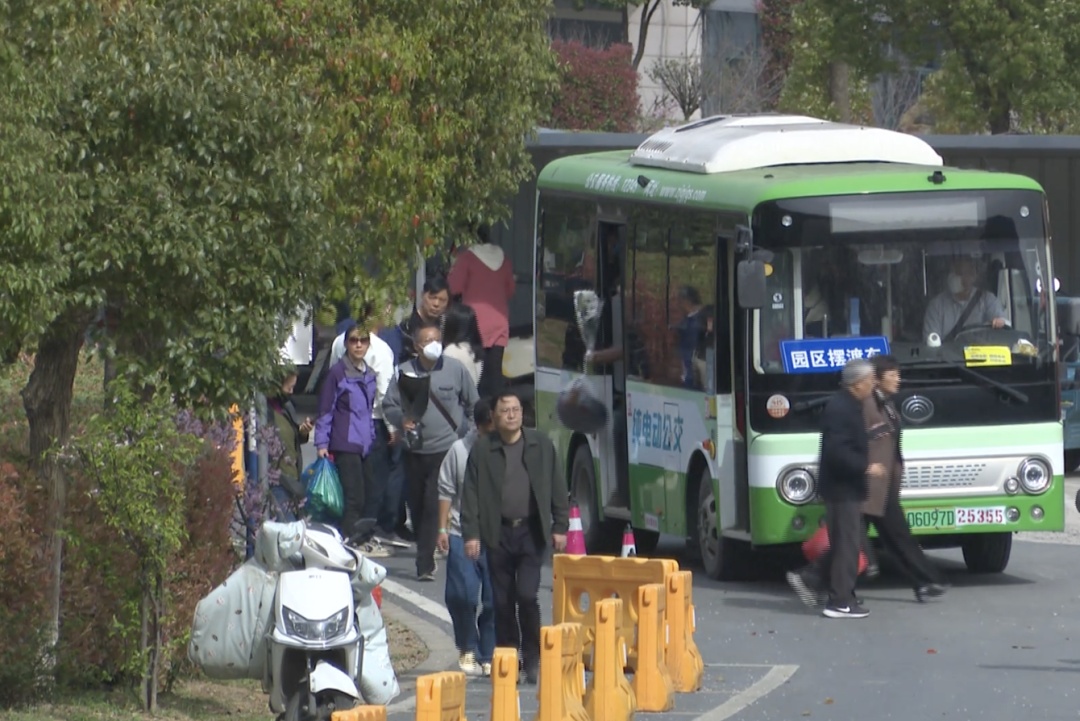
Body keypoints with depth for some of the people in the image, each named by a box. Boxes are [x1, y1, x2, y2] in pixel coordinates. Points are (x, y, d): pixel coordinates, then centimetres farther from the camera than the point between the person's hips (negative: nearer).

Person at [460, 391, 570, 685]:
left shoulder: (541, 445, 5)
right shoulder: (482, 449, 3)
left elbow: (558, 489, 8)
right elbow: (471, 494, 2)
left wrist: (560, 527, 3)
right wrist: (471, 534, -4)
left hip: (531, 531, -1)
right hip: (498, 534, 1)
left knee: (527, 595, -11)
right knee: (503, 602, 4)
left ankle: (533, 659, 3)